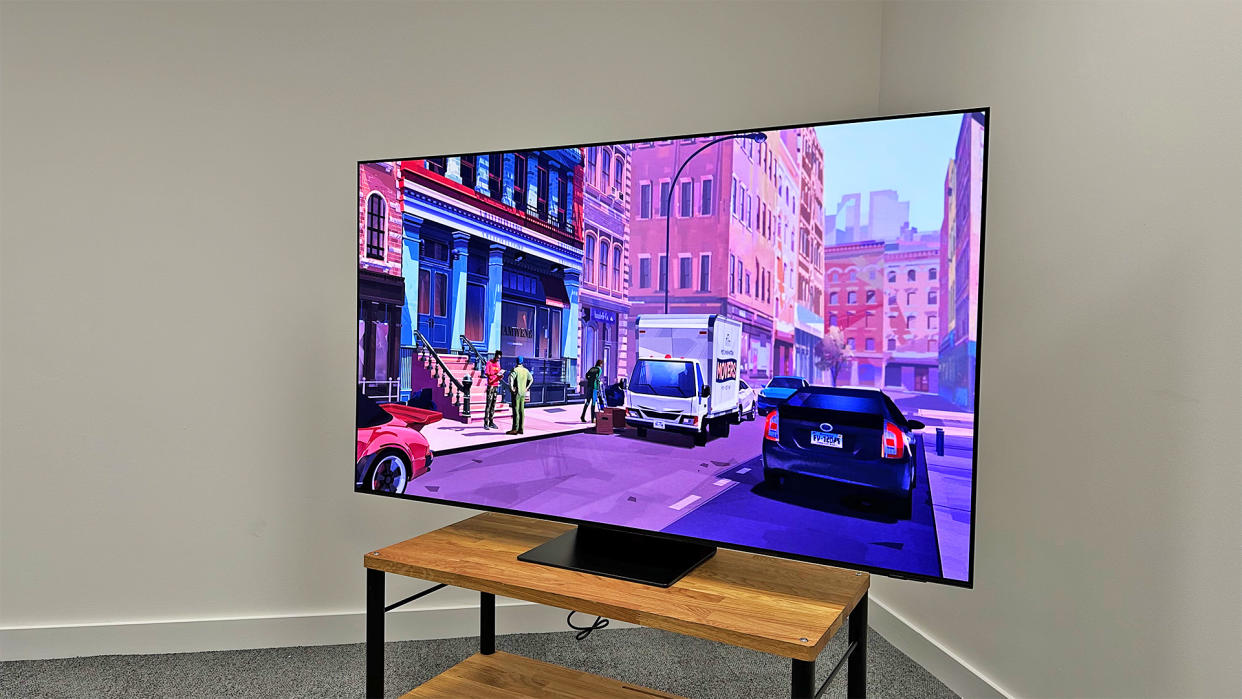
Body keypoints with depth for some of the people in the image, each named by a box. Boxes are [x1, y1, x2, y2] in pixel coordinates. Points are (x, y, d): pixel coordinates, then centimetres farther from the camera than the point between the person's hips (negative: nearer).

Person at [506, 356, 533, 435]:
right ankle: (521, 429, 10)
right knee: (521, 411, 8)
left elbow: (511, 378, -28)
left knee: (516, 411, -6)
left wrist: (511, 388, -19)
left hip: (516, 393, -6)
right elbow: (531, 379, 20)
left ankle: (515, 429, -7)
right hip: (523, 393, 6)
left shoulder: (515, 370, -11)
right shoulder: (526, 370, 9)